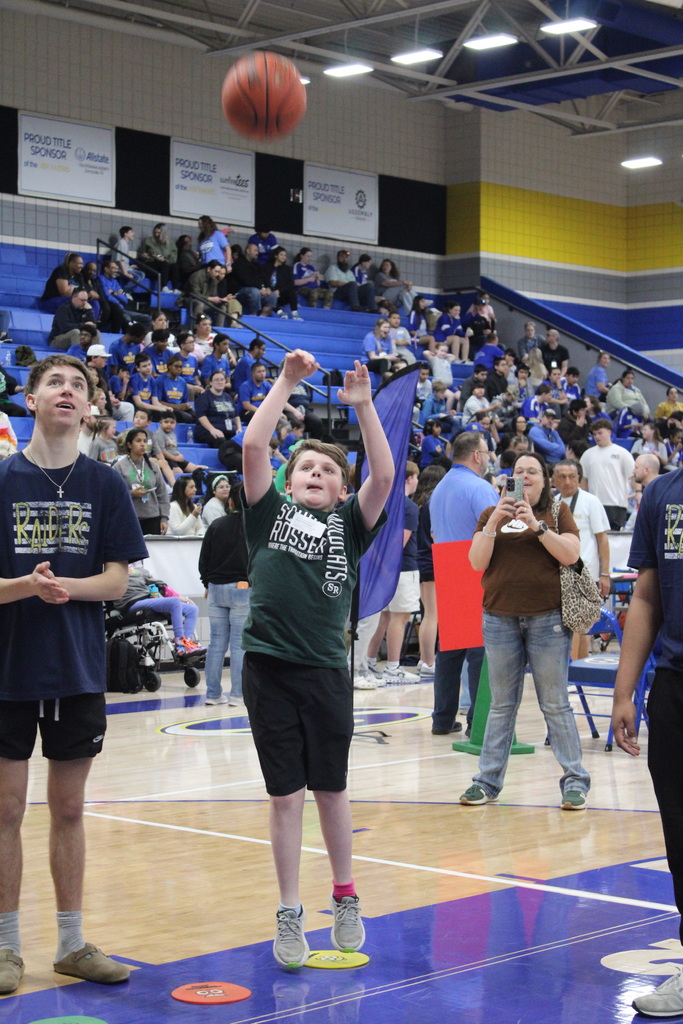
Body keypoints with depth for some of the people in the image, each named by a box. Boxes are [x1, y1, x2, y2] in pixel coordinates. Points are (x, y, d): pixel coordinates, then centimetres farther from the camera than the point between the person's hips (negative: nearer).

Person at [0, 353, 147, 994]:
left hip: (79, 670, 2)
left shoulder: (104, 485, 3)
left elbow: (116, 580, 0)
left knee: (69, 809, 10)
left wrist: (65, 586, -18)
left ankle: (72, 943, 21)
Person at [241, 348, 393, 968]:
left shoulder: (350, 524, 9)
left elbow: (384, 475, -6)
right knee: (285, 795, 4)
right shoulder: (270, 513, 8)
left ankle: (345, 900, 29)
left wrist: (363, 405, -10)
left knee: (332, 790, 12)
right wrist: (286, 383, -3)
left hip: (326, 669, 1)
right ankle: (290, 917, 13)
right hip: (269, 666, -1)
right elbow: (253, 446, -4)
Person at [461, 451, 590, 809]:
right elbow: (477, 561, -1)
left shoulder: (557, 512, 6)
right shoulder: (491, 514, 11)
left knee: (555, 704, 0)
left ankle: (575, 781, 6)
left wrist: (537, 525, -16)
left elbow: (570, 555, -7)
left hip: (548, 618, -2)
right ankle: (488, 780, 14)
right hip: (500, 618, 2)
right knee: (501, 703, 8)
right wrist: (494, 521, -11)